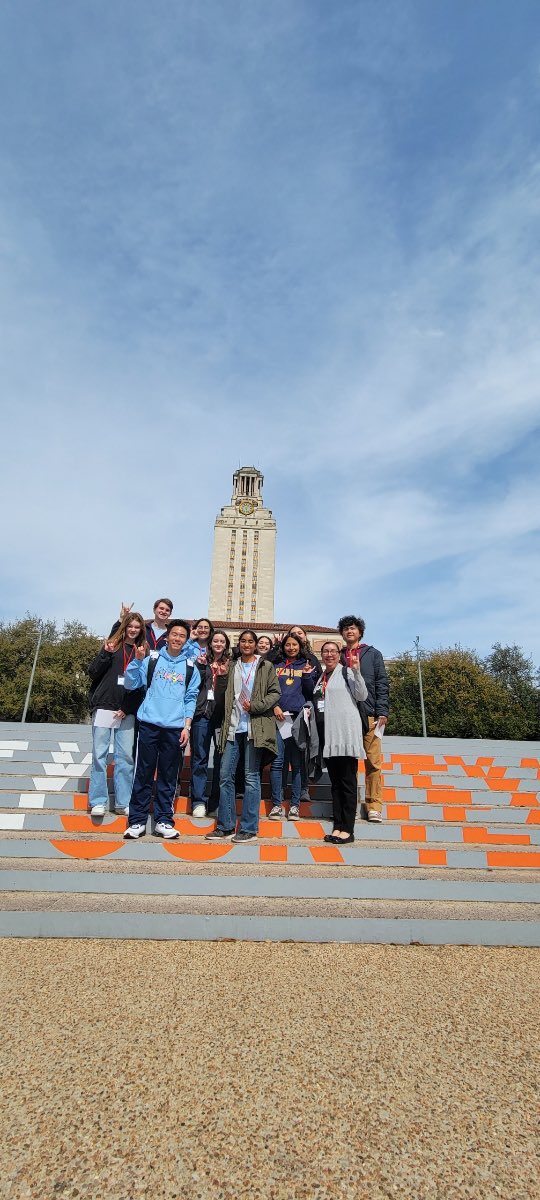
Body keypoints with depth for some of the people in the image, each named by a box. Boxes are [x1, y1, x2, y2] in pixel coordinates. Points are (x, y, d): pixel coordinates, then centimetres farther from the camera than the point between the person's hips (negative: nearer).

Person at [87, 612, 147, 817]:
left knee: (126, 757, 3)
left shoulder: (143, 651, 8)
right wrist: (105, 654, -13)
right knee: (99, 755, 1)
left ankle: (123, 803, 12)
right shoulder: (112, 645, 7)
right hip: (104, 707, -1)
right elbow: (93, 673, 3)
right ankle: (98, 802, 9)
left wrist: (128, 708, -4)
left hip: (128, 712, 1)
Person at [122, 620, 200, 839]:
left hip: (175, 728, 1)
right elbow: (131, 684, 3)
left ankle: (163, 821, 16)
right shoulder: (151, 661, 7)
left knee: (168, 776, 7)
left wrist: (187, 726, 0)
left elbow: (191, 699, 9)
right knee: (143, 774, 3)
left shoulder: (190, 668, 10)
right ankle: (137, 821, 12)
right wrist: (137, 660, -9)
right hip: (149, 724, -1)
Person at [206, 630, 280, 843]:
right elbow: (228, 696, 18)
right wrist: (226, 723, 8)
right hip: (234, 728, 5)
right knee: (225, 775, 3)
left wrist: (255, 706, -12)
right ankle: (225, 826, 14)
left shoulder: (266, 666, 4)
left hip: (255, 727, -4)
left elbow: (275, 693, -1)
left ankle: (249, 828, 8)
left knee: (251, 777, -1)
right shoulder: (233, 668, 16)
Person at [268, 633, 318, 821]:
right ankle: (277, 804, 2)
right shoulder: (275, 666, 15)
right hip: (279, 717, 0)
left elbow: (310, 693, 9)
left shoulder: (306, 666, 14)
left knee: (297, 762, 1)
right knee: (277, 761, -4)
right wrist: (274, 706, -6)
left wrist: (307, 676, -6)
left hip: (299, 717, 0)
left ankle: (295, 805, 6)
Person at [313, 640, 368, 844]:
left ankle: (348, 829, 2)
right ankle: (337, 826, 14)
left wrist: (356, 671, -19)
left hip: (345, 733, -6)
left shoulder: (346, 672, 0)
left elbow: (362, 696, -10)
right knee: (335, 782, 9)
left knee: (347, 782, -3)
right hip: (327, 735, 6)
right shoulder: (320, 678, 18)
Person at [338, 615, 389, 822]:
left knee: (373, 762, -2)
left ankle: (374, 806, 4)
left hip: (369, 715, -1)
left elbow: (382, 684, 5)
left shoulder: (373, 654, 12)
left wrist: (382, 712, -5)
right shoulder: (339, 657, 16)